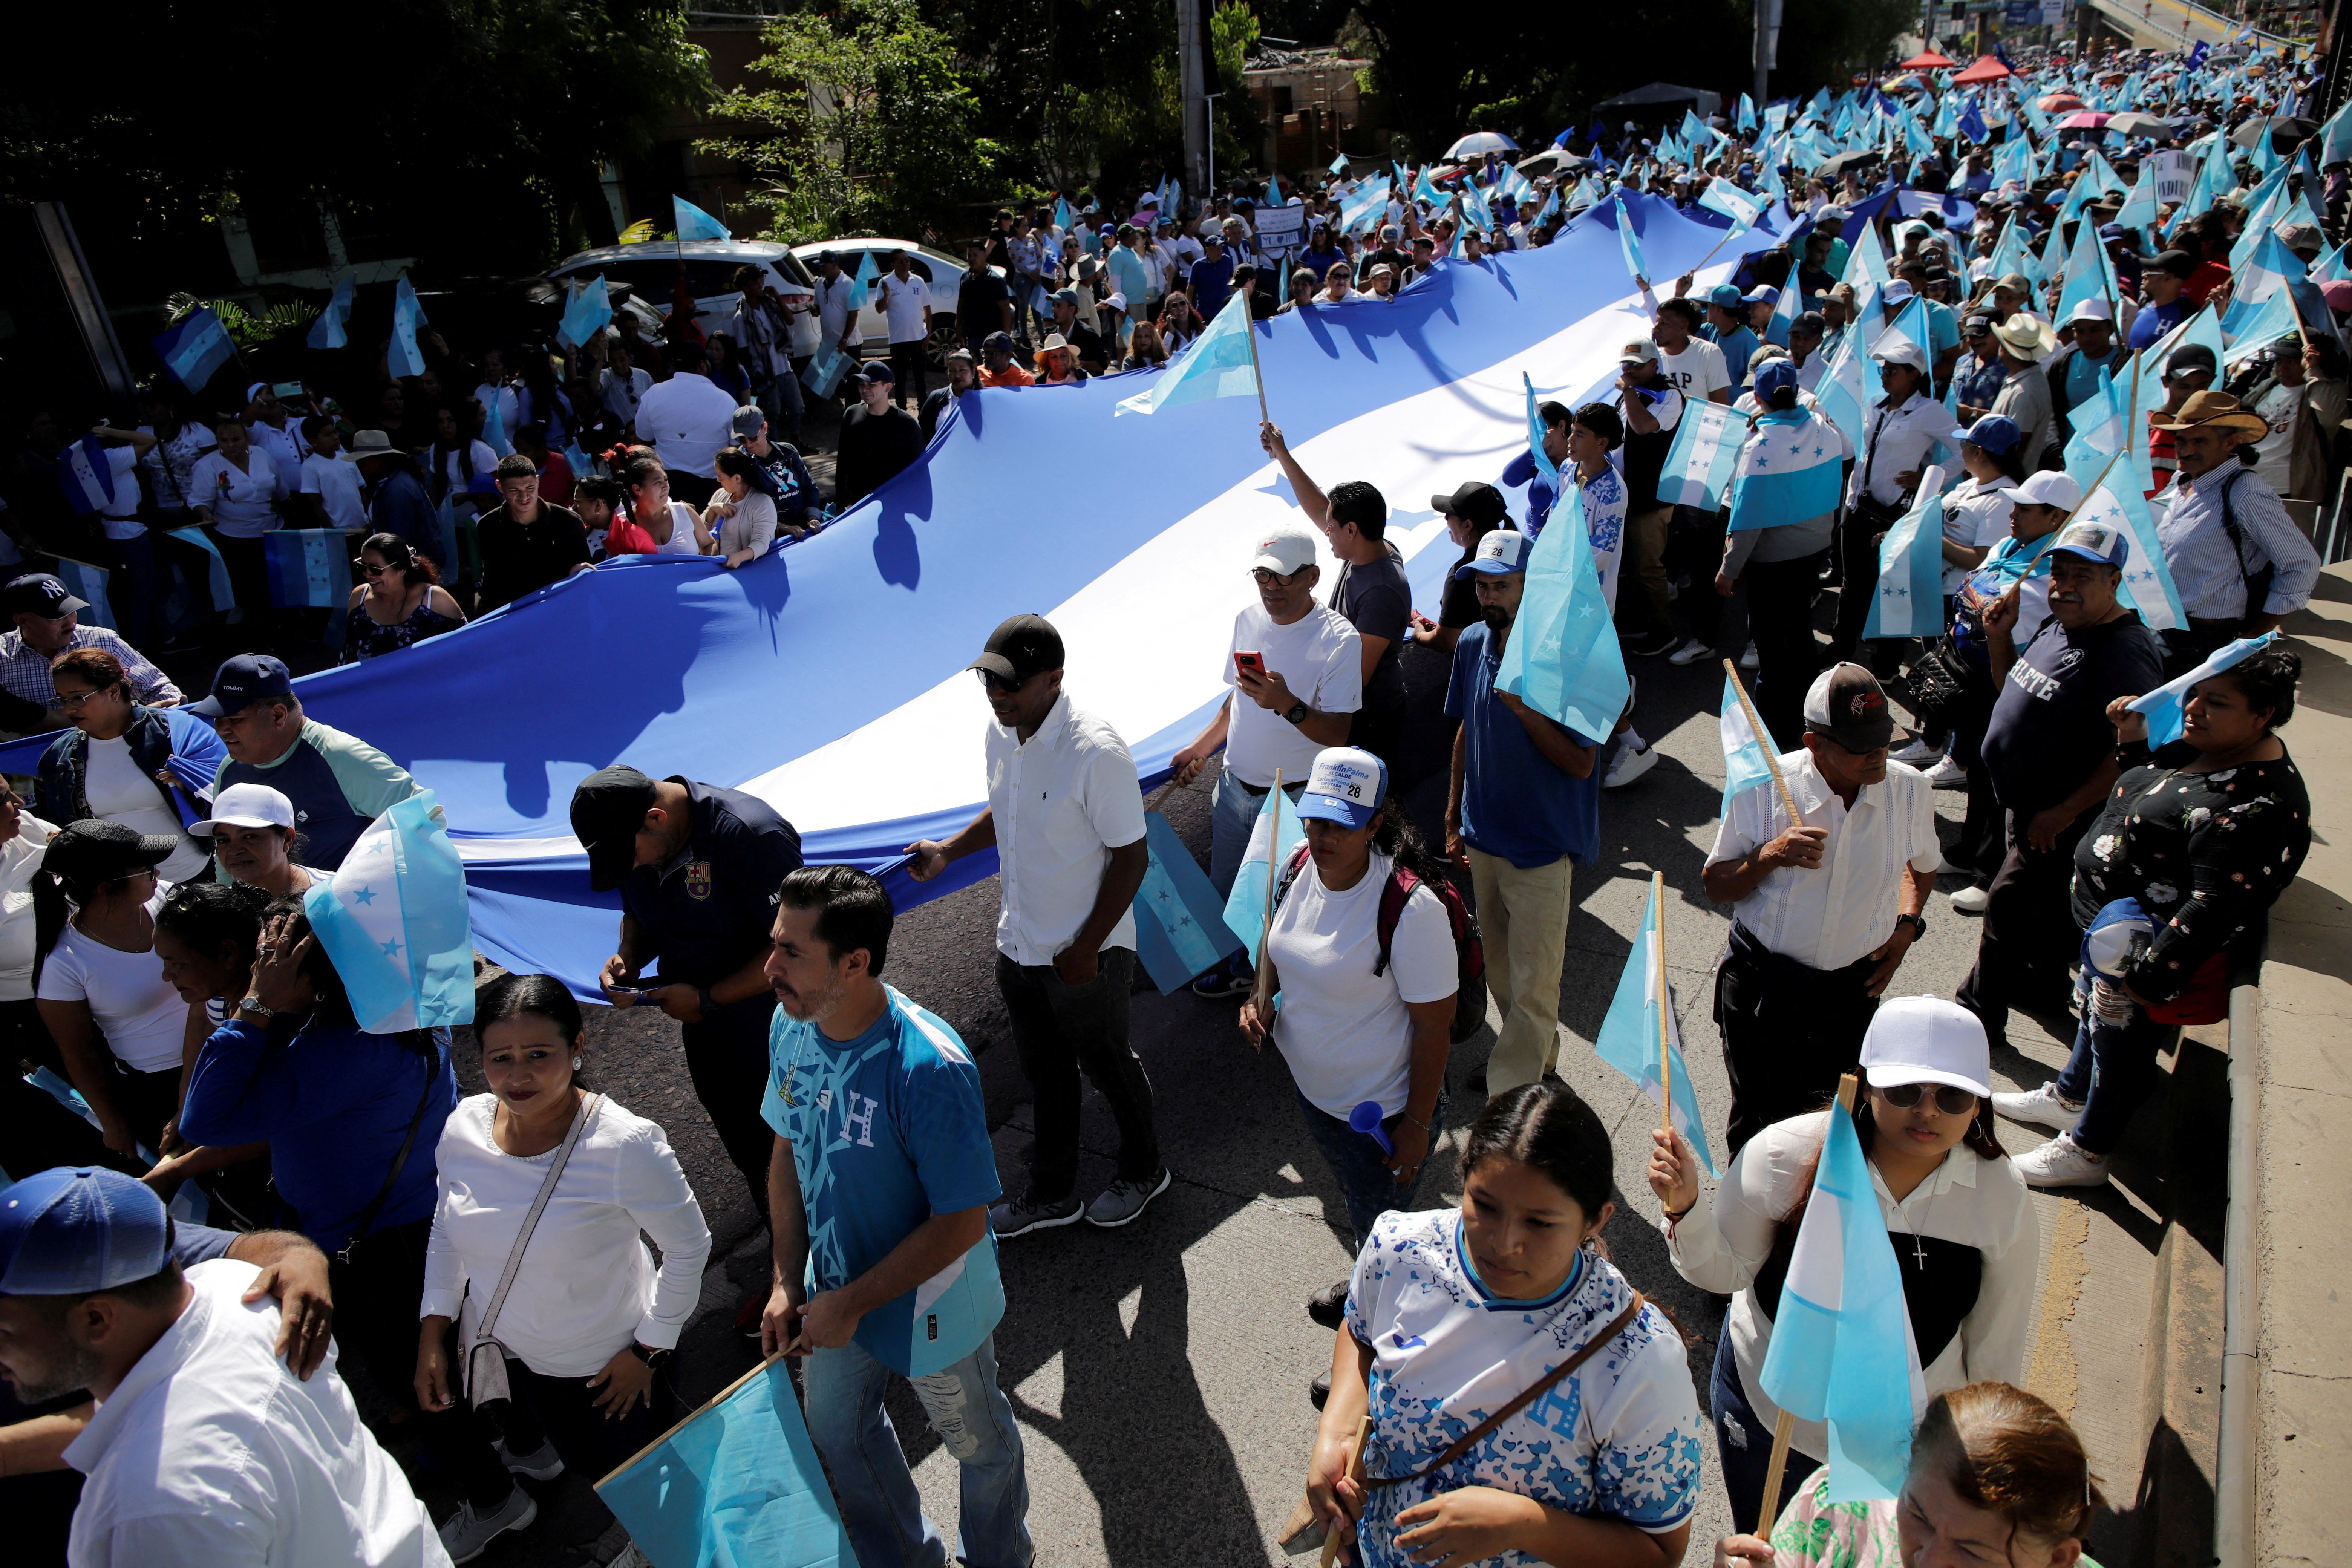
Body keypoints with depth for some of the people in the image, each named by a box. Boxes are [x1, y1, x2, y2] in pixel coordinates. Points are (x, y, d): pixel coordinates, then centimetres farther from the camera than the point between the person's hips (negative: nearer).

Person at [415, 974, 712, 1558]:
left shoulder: (626, 1145, -32)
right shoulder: (464, 1125, -16)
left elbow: (688, 1247, -19)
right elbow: (448, 1228, 3)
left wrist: (648, 1350, -13)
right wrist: (432, 1333, 3)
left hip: (604, 1366, -4)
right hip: (497, 1353, 4)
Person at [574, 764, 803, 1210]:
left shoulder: (750, 835, -30)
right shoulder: (629, 838, -5)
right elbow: (637, 916, 14)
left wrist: (708, 999, -25)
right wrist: (628, 956, -9)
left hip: (775, 1038, -7)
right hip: (707, 1036, 7)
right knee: (749, 1157, 24)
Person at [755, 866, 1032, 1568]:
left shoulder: (929, 1068, -36)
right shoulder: (793, 1026, -15)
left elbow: (962, 1223, -29)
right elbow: (789, 1151, 1)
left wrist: (851, 1304, -21)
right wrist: (788, 1283, -2)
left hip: (931, 1310, -6)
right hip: (835, 1294, 7)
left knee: (979, 1445, 21)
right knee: (838, 1432, 29)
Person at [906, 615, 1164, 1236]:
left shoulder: (1096, 753, -29)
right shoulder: (1002, 732, -4)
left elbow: (1131, 856, -22)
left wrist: (1085, 949, -19)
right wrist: (948, 850, -1)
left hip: (1082, 956, -7)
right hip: (1019, 946, 7)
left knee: (1107, 1067, 17)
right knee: (1045, 1073, 24)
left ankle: (1143, 1170, 45)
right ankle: (1051, 1194, 45)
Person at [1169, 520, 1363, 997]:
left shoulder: (1339, 639, -18)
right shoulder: (1249, 619, 1)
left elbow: (1337, 733, -22)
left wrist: (1287, 704, -37)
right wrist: (1201, 747, 14)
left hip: (1295, 800, -6)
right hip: (1235, 787, 6)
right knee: (1226, 889, 19)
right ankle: (1238, 966, 43)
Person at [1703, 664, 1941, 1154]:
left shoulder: (1910, 789, -6)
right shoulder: (1765, 787, -15)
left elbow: (1921, 865, 16)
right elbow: (1715, 886, -8)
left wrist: (1906, 924, 1)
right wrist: (1772, 856, -25)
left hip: (1852, 989, 2)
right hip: (1763, 983, -2)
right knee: (1757, 1117, 12)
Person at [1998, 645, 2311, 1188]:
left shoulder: (2257, 803, -32)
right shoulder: (2205, 747, -2)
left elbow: (2215, 910, -33)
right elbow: (2151, 785, 18)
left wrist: (2152, 977, -30)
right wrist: (2133, 739, 0)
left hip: (2151, 952, -9)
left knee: (2122, 1046, 12)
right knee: (2096, 1014, 29)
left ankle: (2086, 1151, 34)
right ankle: (2068, 1097, 53)